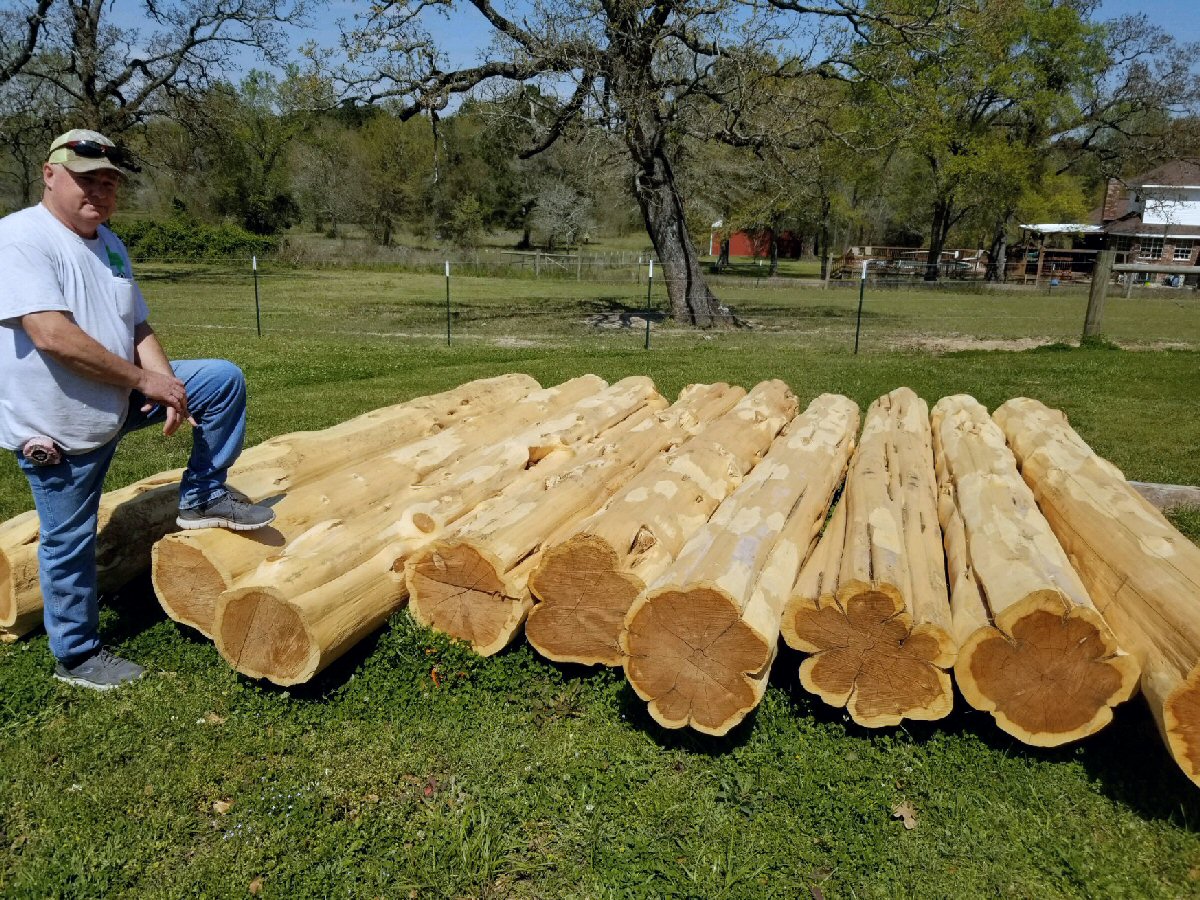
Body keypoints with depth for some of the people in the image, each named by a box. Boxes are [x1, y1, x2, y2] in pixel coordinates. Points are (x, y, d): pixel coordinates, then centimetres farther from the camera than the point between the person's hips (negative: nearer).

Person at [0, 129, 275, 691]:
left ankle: (202, 498, 10)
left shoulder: (110, 244, 7)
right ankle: (75, 657, 25)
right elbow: (53, 335, -29)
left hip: (119, 402, 7)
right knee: (69, 545, 4)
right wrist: (147, 380, -23)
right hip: (57, 428, -7)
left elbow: (138, 329, 8)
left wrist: (164, 383, -11)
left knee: (224, 379, 2)